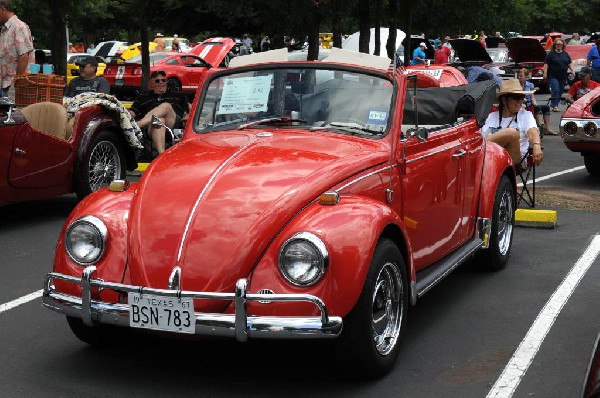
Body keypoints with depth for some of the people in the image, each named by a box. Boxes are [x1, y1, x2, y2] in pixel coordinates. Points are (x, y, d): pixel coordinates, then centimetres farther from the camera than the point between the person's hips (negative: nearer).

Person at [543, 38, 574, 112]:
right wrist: (545, 73, -14)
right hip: (553, 76, -5)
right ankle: (554, 106, -13)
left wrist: (572, 70, 2)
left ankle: (555, 105, 14)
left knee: (560, 91, 6)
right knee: (555, 90, -15)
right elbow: (546, 64, -5)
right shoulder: (551, 54, -1)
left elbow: (570, 63, 16)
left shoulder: (565, 54, 13)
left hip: (563, 76, 5)